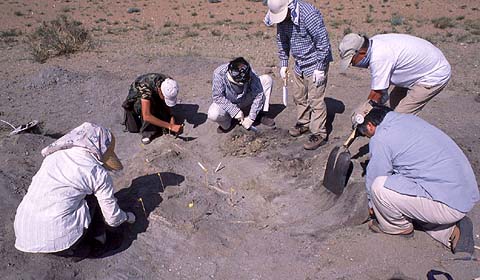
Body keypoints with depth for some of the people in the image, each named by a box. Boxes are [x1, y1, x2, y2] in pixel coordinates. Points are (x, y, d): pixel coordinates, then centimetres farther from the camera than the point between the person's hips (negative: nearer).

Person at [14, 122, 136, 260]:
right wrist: (127, 217, 27)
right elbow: (112, 218, 3)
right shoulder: (98, 173, -7)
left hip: (22, 232, 6)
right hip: (57, 238, -5)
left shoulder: (56, 153, 9)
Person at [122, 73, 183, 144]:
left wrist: (171, 117, -27)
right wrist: (170, 126, -47)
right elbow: (146, 116, -47)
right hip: (136, 100, -5)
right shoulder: (146, 87, -43)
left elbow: (166, 104, -10)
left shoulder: (168, 84, -27)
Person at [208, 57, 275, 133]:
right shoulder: (219, 74, -30)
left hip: (245, 100, 2)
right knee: (213, 114, -36)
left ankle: (261, 115, -4)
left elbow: (258, 95, -21)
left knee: (267, 79, -15)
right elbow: (217, 97, -26)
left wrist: (251, 118, -24)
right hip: (228, 104, -2)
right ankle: (227, 124, 1)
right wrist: (235, 111, -31)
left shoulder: (250, 74, -24)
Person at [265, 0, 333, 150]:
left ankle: (319, 134, 7)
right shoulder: (281, 17, -4)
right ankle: (303, 123, 37)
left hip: (315, 64, -8)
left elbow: (323, 41, -24)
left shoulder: (309, 14, -27)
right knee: (299, 96, 18)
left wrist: (320, 68, -22)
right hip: (299, 63, 8)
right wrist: (283, 64, 6)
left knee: (315, 100, -5)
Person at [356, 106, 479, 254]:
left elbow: (374, 178, -2)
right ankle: (451, 230, 15)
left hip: (448, 204, -10)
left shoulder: (380, 138, -14)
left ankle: (399, 227, 12)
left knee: (380, 187, -15)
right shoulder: (409, 118, 13)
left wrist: (372, 205, 18)